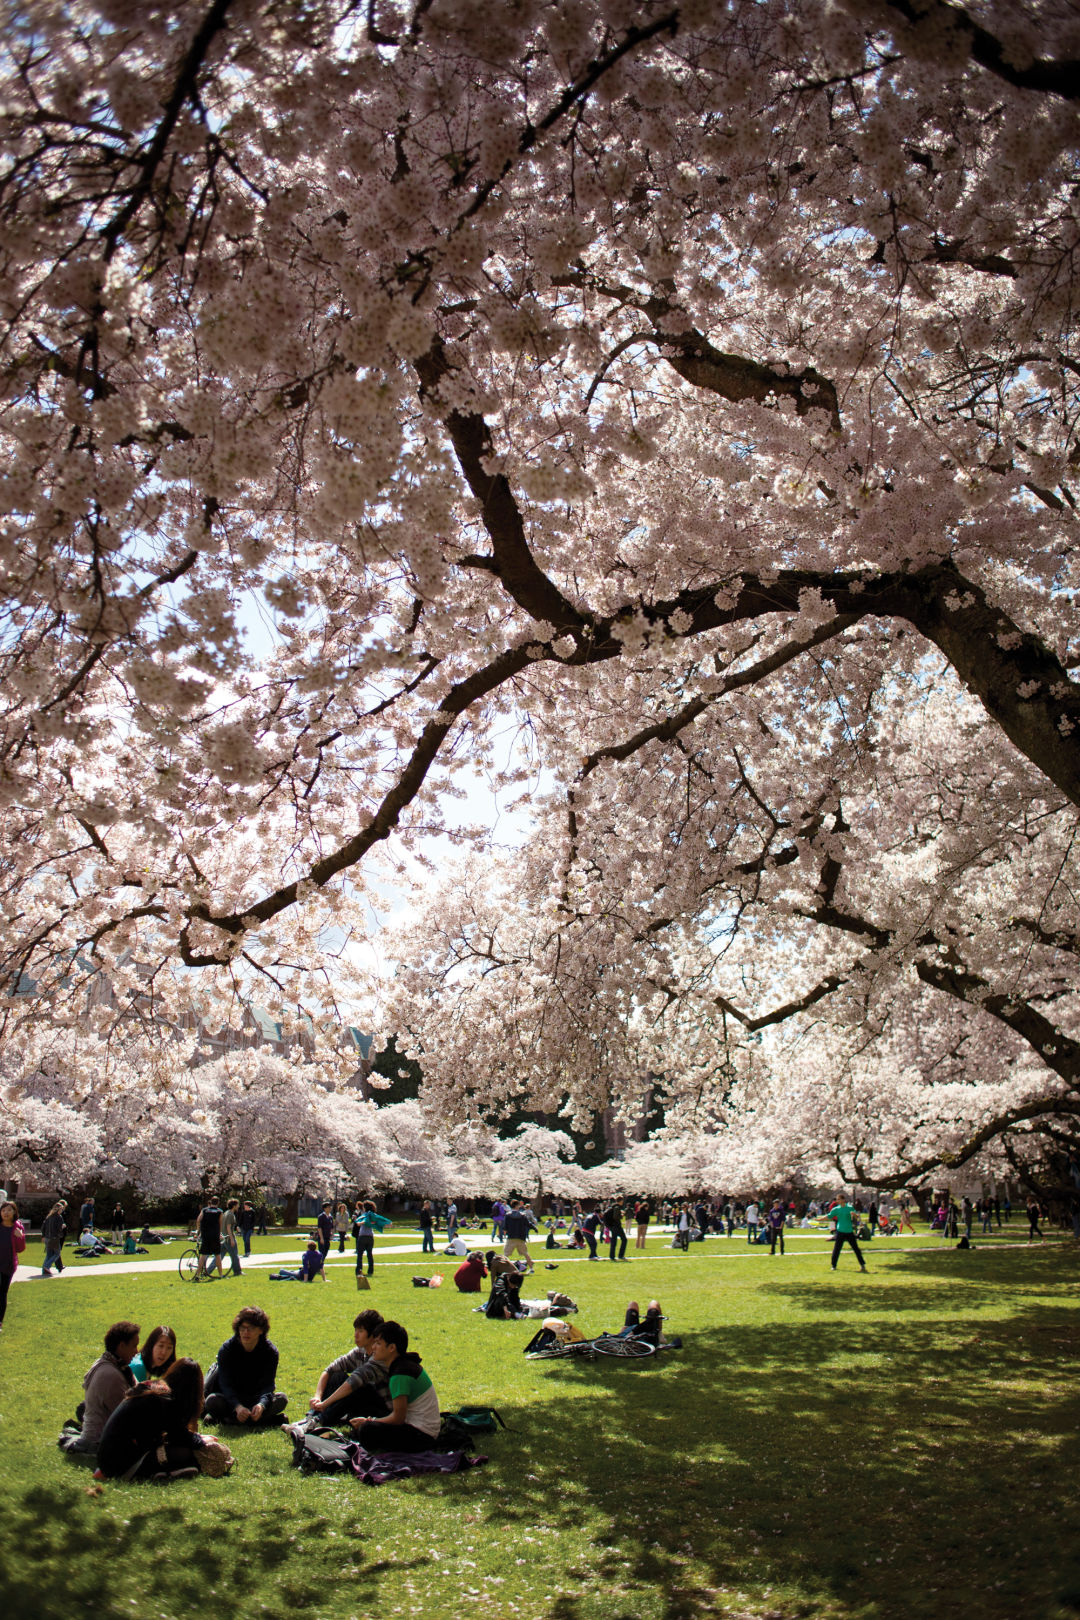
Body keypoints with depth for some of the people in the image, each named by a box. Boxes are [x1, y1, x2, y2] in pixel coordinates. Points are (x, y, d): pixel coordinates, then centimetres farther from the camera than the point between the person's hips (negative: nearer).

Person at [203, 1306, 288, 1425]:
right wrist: (238, 1407, -41)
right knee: (213, 1400, -32)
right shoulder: (226, 1349, -14)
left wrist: (261, 1405, -42)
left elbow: (268, 1384, -19)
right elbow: (226, 1384, -22)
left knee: (282, 1399, -26)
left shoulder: (270, 1351, -11)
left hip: (255, 1399, 1)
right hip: (230, 1399, -1)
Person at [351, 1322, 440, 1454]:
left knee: (366, 1431, -26)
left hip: (421, 1436, -10)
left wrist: (367, 1422, -6)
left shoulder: (400, 1374, -19)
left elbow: (398, 1418, -18)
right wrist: (370, 1421, 14)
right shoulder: (407, 1363, 10)